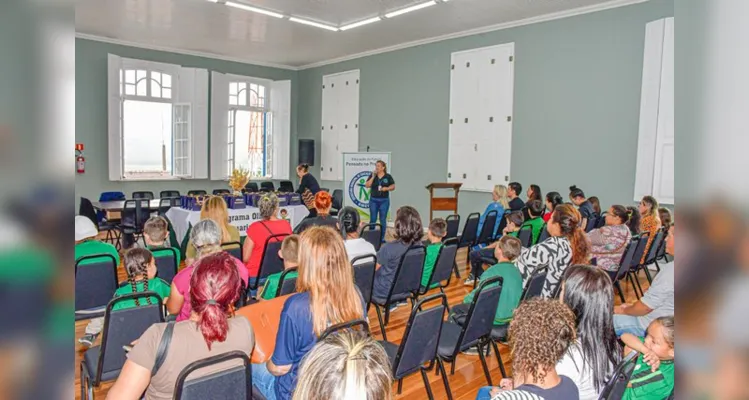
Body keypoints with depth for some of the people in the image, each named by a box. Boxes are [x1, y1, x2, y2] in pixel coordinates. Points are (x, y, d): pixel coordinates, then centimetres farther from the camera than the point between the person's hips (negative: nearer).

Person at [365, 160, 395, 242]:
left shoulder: (388, 176, -1)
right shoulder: (372, 175, 2)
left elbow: (393, 186, 2)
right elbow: (367, 185, -6)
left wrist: (386, 188, -16)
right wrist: (373, 176, -13)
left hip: (384, 201, -1)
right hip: (373, 200, 1)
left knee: (383, 220, 4)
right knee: (372, 219, 4)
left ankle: (382, 238, 12)